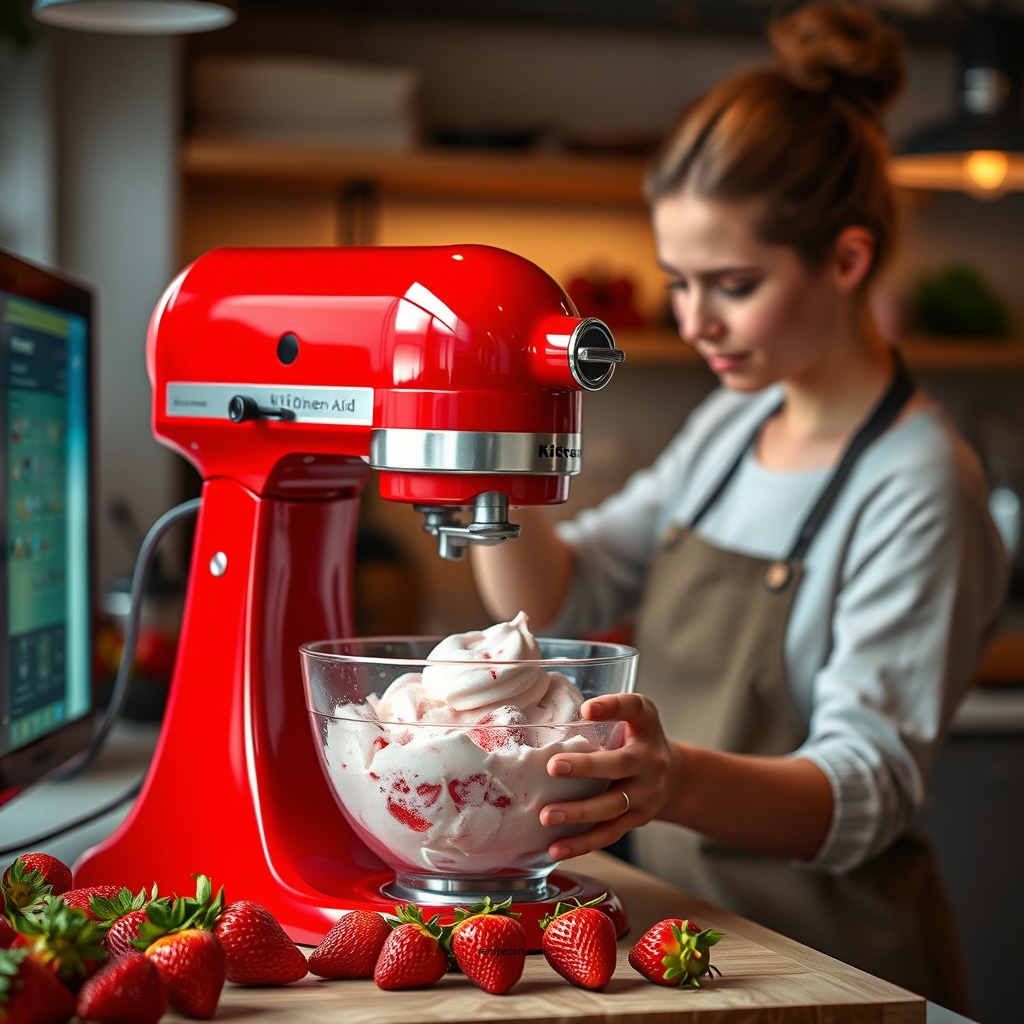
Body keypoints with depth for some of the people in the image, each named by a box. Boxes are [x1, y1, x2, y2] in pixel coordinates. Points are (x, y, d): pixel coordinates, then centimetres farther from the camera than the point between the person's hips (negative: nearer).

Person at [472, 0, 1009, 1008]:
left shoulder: (916, 490, -13)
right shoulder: (728, 425, 10)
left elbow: (869, 792, -18)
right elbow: (551, 602, 8)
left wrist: (679, 781, -37)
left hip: (820, 961, -7)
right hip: (674, 922, 7)